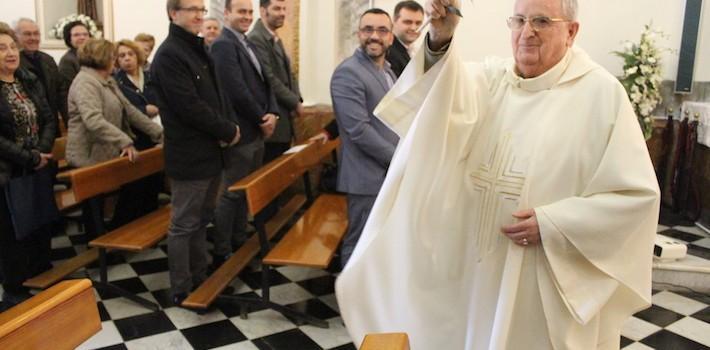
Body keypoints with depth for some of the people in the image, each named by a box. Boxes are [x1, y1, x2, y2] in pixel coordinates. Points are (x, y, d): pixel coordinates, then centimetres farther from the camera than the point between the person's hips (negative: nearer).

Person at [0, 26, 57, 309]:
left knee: (41, 226, 16)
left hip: (38, 170, 6)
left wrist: (43, 152, -12)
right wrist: (30, 158, -20)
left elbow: (49, 120, 4)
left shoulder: (31, 82, 7)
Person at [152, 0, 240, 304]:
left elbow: (217, 93, 16)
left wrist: (230, 125, -2)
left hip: (210, 152, 9)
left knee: (201, 221, 18)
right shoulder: (169, 54, -14)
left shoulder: (198, 49, 15)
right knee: (184, 225, 2)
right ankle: (182, 291, 14)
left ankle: (200, 279, 31)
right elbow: (190, 107, -22)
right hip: (189, 156, -9)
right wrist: (227, 131, -12)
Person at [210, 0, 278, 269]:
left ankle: (240, 243, 31)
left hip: (257, 130, 9)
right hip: (241, 131, -9)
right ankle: (221, 254, 12)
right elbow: (237, 90, -22)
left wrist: (272, 113, -5)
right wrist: (261, 120, -12)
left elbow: (264, 82, 12)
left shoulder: (247, 44, 15)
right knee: (231, 193, 0)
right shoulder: (223, 44, -14)